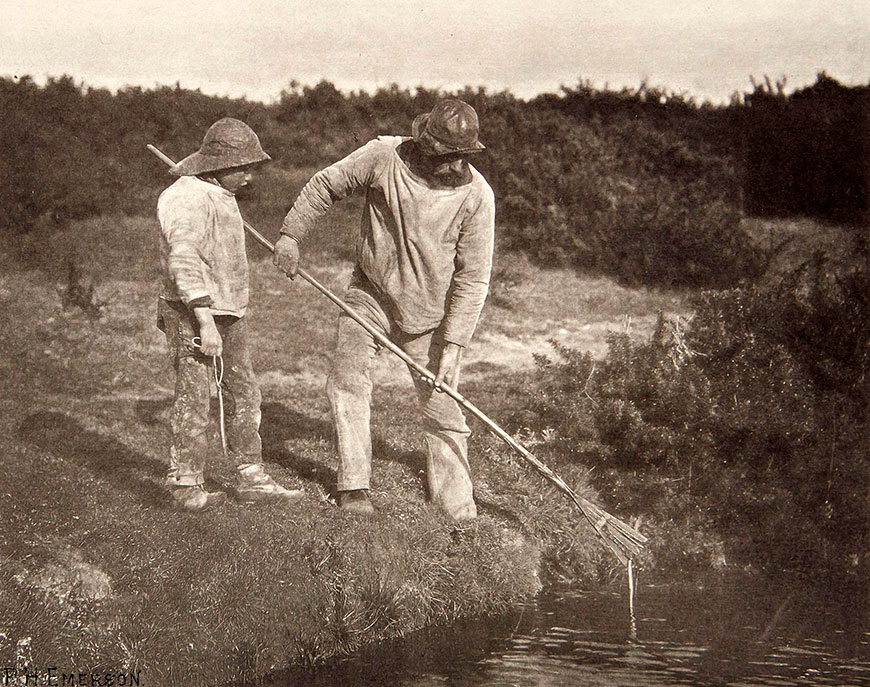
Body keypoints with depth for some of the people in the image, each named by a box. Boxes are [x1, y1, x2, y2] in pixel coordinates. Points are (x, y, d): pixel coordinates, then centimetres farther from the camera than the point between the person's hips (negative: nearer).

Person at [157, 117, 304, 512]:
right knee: (192, 400, -4)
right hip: (192, 315, -10)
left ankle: (251, 478, 18)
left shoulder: (220, 195, 15)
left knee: (243, 394, 11)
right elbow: (184, 261, -25)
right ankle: (186, 487, 4)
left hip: (228, 313, 10)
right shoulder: (189, 199, -17)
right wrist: (204, 322, -29)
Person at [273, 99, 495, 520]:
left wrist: (453, 344, -17)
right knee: (347, 382, -3)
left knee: (442, 409, -1)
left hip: (428, 312, -1)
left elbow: (473, 278, -13)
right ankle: (354, 486, 10)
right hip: (370, 294, 1)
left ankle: (457, 509, 8)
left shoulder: (476, 195, -15)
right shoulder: (383, 157, -15)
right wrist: (291, 235, 2)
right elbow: (327, 185, 2)